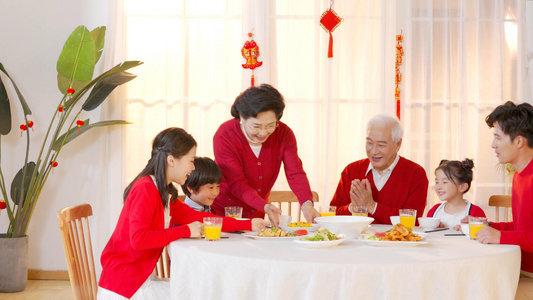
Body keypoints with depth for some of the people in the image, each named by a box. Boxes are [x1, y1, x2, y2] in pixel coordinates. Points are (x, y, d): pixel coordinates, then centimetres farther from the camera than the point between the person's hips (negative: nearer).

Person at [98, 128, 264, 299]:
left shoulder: (165, 193, 10)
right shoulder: (145, 189, -18)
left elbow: (198, 218, 11)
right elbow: (138, 239, -28)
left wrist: (248, 225, 10)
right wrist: (186, 231, -20)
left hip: (142, 278, 9)